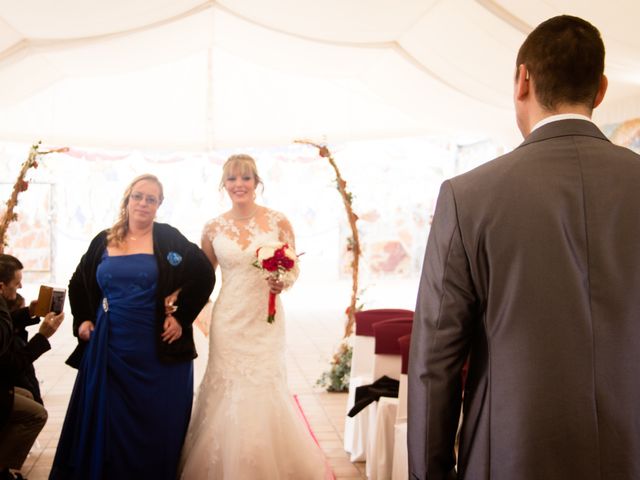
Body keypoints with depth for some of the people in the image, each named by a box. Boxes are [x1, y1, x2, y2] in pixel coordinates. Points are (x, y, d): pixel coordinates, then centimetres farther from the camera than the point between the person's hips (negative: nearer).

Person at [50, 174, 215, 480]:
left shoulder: (169, 239, -2)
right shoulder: (104, 241, 8)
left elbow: (204, 276, -2)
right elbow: (79, 284, 21)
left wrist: (181, 316, -5)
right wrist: (83, 320, 10)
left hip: (157, 348, -3)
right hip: (109, 346, 3)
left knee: (157, 421, 4)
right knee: (106, 420, 9)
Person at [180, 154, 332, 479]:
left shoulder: (278, 221, -2)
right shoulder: (213, 228, 3)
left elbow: (293, 269, 4)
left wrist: (282, 282, -16)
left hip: (266, 320, -1)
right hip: (228, 321, 1)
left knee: (265, 392, 0)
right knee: (227, 394, 4)